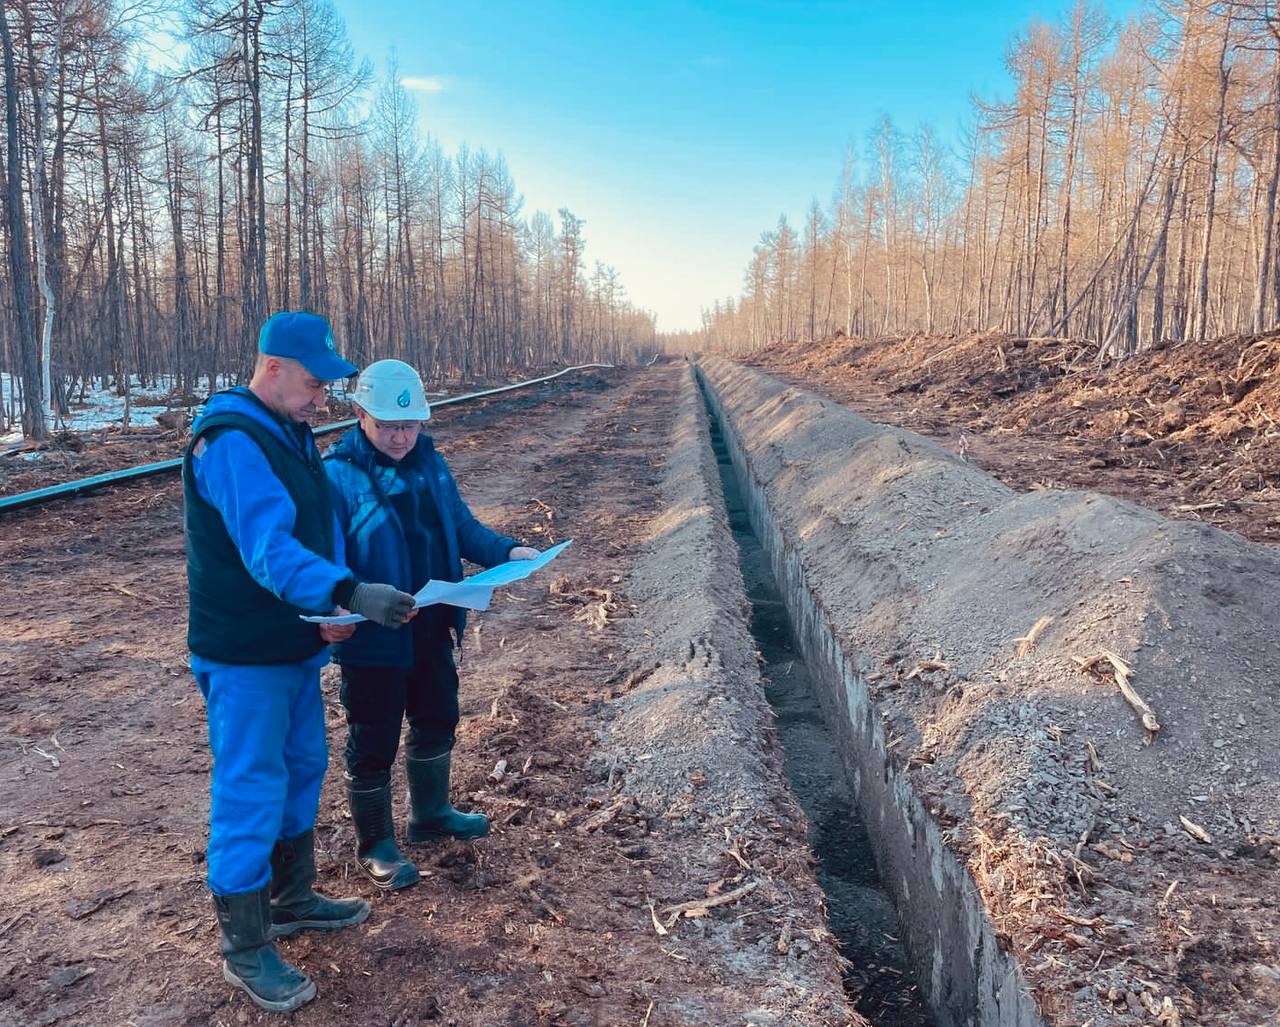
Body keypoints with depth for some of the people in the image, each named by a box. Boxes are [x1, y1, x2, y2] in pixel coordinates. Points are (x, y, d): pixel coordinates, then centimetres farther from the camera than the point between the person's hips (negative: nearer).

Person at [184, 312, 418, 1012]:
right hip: (245, 658, -9)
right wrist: (348, 594, -45)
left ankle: (291, 900, 38)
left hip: (298, 645, 9)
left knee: (302, 772, 19)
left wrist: (339, 602, 0)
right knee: (251, 794, 1)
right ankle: (244, 949, 17)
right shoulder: (231, 441, -21)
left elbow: (322, 525, 13)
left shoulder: (292, 432, 9)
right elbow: (268, 548, -33)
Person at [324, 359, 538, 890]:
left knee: (437, 721, 23)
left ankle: (430, 813, 46)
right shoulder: (339, 475, -18)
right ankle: (375, 846, 29)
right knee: (373, 742, 8)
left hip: (433, 631, 7)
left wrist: (507, 551, -7)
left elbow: (463, 527, 9)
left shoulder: (430, 463, 3)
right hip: (374, 641, -7)